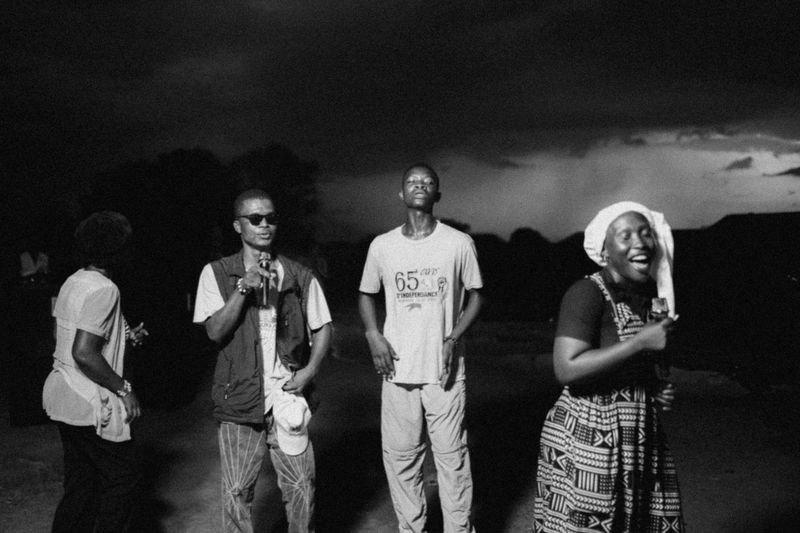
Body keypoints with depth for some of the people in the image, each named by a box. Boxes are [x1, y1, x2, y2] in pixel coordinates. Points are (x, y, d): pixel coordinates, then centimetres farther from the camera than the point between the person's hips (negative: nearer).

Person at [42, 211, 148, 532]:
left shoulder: (73, 281, 8)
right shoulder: (104, 289, -20)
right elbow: (83, 353, -26)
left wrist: (124, 336, 17)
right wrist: (124, 389, -17)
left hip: (61, 397, 9)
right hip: (90, 405, -9)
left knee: (80, 482, 19)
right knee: (123, 476, 5)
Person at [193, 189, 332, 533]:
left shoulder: (299, 276, 4)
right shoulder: (216, 273, 0)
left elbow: (322, 327, 10)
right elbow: (215, 331, -9)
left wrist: (309, 370, -4)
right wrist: (244, 287, -18)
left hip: (288, 395, 1)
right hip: (239, 398, -1)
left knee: (301, 486, 7)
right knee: (237, 492, 7)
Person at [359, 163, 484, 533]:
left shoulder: (458, 243, -1)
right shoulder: (382, 245, 5)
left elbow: (475, 295, 6)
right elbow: (367, 295, 16)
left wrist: (453, 338, -7)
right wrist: (374, 335, -1)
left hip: (444, 370, -2)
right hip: (398, 369, 2)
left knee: (452, 457, 2)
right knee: (400, 457, 9)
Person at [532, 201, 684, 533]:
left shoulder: (652, 295, 8)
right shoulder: (587, 293, -16)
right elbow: (567, 369, -26)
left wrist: (658, 389, 5)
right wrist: (640, 341, -24)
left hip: (642, 440, 7)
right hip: (587, 442, -7)